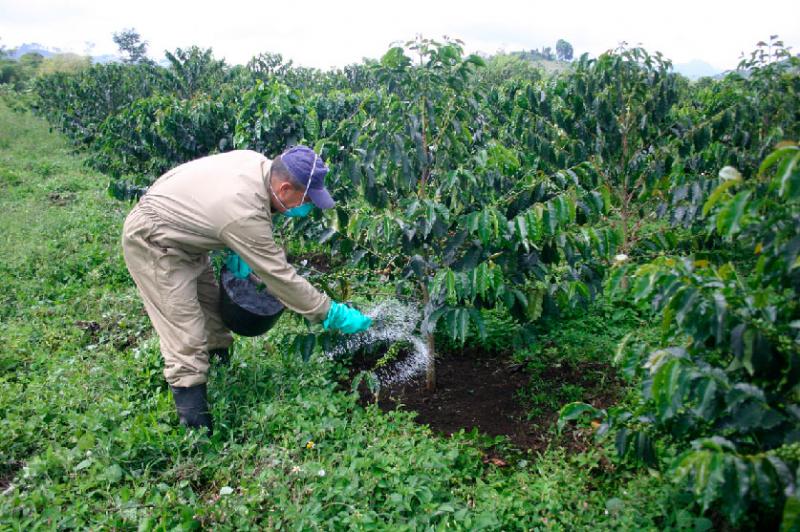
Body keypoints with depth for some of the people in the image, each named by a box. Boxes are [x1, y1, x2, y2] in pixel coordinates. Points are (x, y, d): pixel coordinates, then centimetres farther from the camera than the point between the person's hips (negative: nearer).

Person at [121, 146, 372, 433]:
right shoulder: (246, 214, -36)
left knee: (213, 308, 19)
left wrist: (237, 253, 2)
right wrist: (333, 314, -22)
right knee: (187, 341, -10)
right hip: (152, 244, -10)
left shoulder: (257, 161, -12)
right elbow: (280, 276, -29)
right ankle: (198, 425, -2)